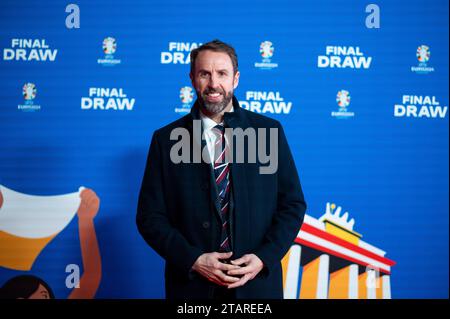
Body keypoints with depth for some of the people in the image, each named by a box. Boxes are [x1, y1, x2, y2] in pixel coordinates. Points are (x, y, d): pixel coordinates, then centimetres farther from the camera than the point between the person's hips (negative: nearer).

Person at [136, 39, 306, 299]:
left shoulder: (269, 131, -1)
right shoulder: (166, 140, -3)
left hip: (257, 281, 1)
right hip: (192, 284, 0)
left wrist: (264, 258, -11)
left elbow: (293, 205, 1)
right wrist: (193, 260, -13)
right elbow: (150, 216, -2)